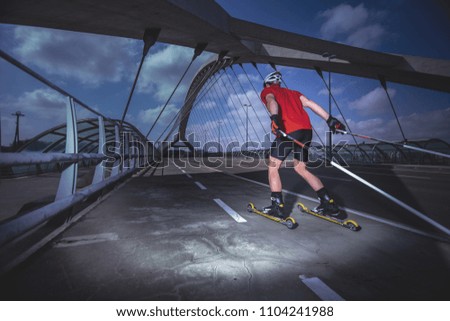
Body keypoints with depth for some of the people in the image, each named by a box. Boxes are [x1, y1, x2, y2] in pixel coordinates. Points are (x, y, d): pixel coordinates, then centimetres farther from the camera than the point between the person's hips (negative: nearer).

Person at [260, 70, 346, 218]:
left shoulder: (266, 91, 16)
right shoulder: (292, 92, 31)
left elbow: (271, 101, -9)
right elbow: (309, 103, 17)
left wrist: (274, 117, -29)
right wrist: (330, 119, 10)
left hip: (289, 131, -6)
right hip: (307, 130, 6)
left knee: (273, 167, 7)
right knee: (301, 168, 18)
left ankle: (277, 206, 3)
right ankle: (329, 203, 14)